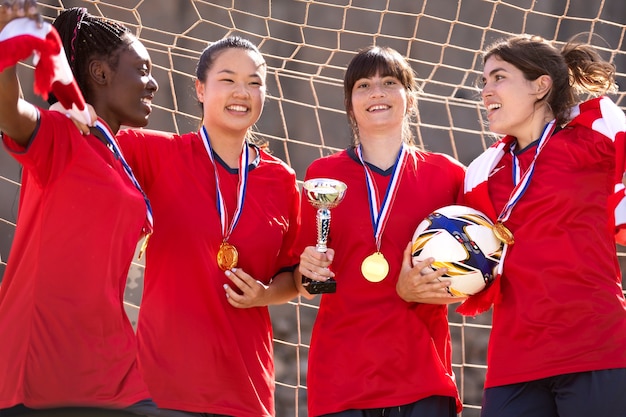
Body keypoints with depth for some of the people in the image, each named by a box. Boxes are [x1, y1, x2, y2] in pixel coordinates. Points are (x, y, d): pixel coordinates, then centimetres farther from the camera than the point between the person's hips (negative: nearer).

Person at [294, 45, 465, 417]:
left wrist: (417, 289, -9)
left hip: (422, 377, 0)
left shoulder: (447, 174, 8)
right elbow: (305, 285, 12)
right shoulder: (323, 174, 8)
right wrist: (309, 272, -10)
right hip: (340, 374, 0)